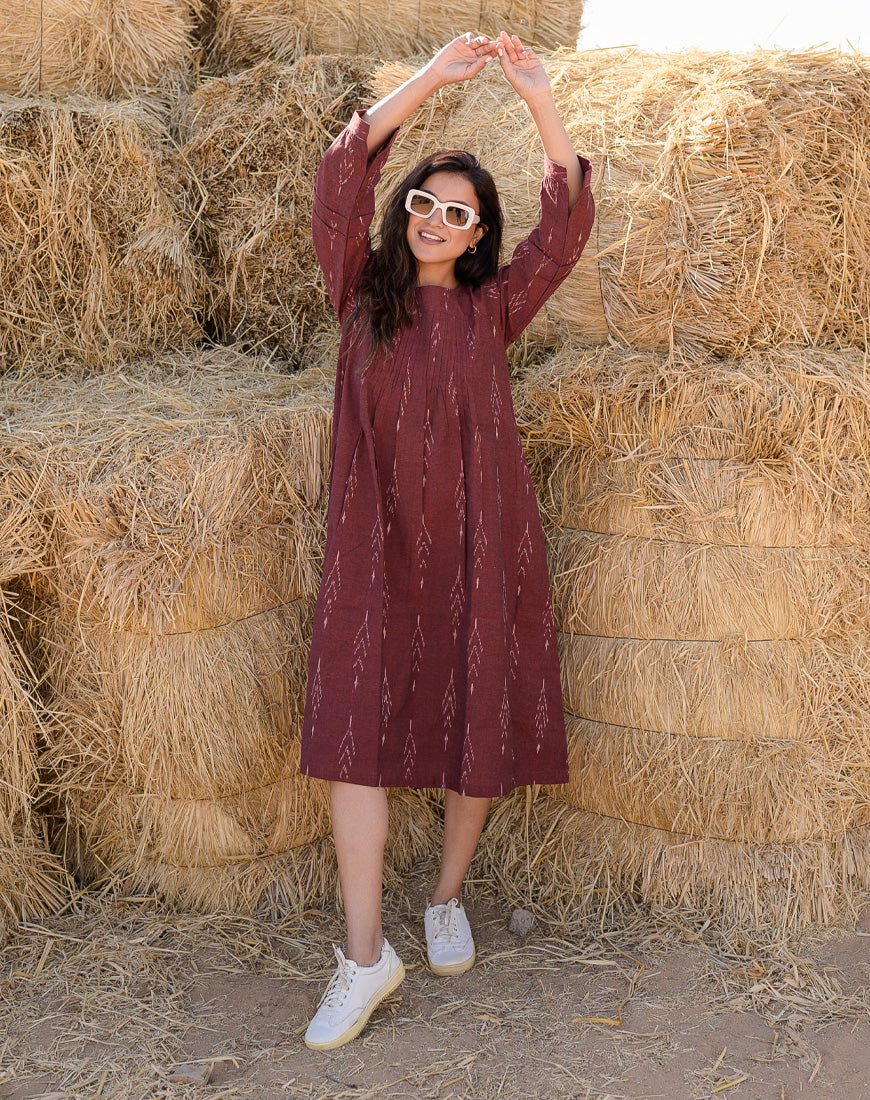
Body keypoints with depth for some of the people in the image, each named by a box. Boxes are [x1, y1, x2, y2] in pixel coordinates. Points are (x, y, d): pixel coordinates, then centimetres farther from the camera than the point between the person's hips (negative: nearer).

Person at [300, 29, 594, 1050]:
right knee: (355, 733, -7)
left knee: (479, 728, 6)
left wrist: (540, 101, -15)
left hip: (479, 542, 1)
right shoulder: (363, 293, 7)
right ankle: (364, 956, 2)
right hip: (376, 543, 0)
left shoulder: (492, 309, 7)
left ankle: (448, 898, 30)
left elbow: (567, 224, -5)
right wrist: (435, 73, -12)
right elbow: (339, 179, -6)